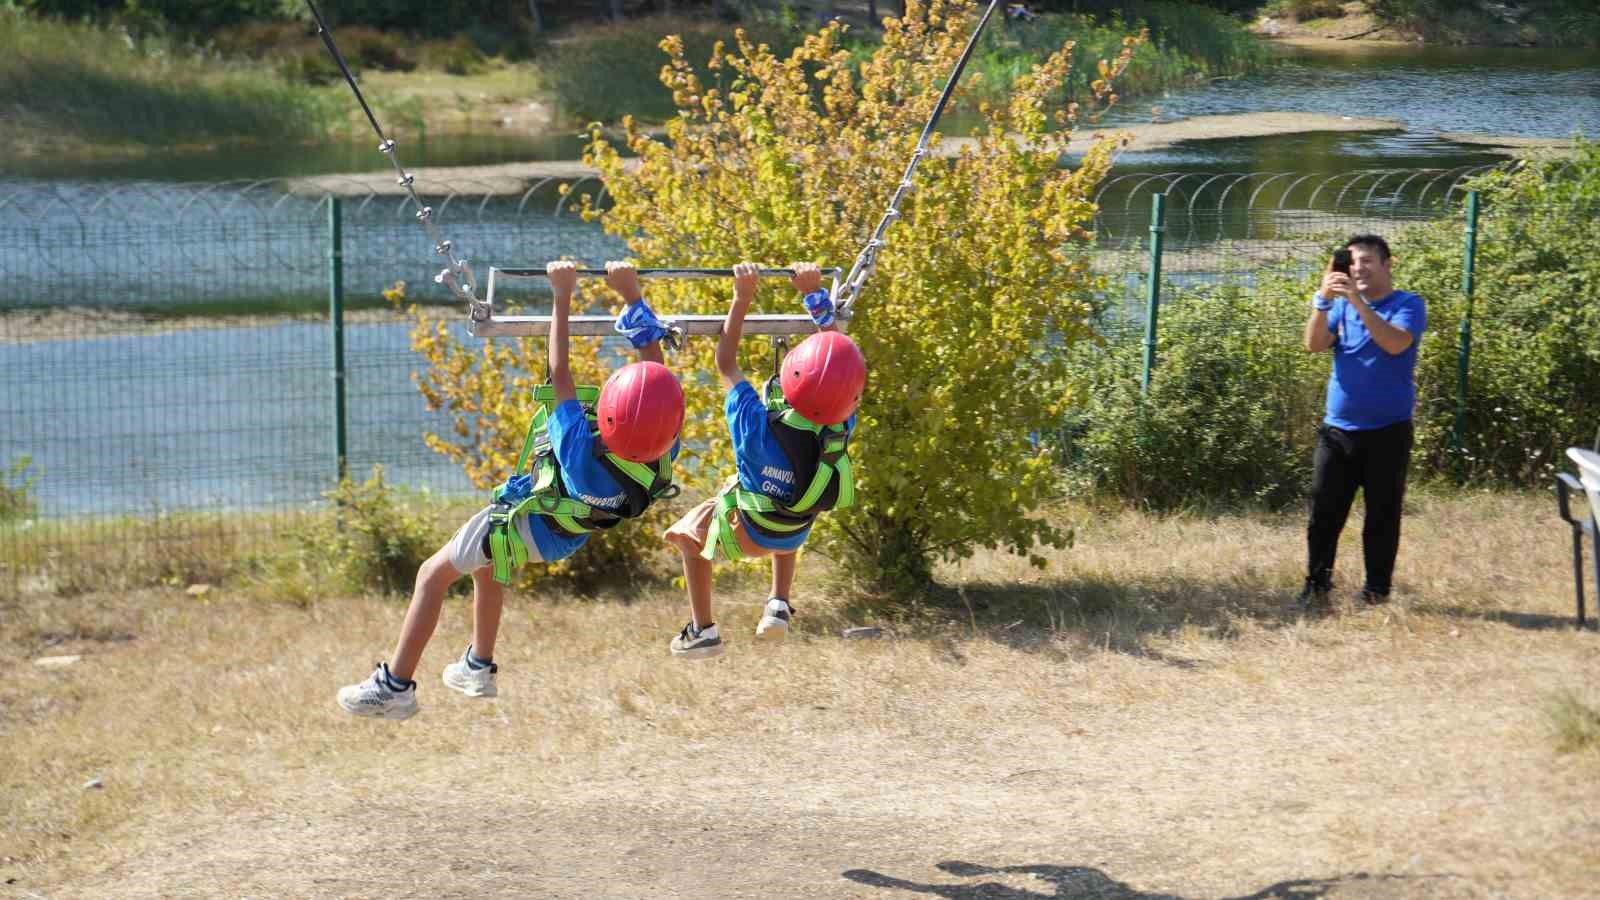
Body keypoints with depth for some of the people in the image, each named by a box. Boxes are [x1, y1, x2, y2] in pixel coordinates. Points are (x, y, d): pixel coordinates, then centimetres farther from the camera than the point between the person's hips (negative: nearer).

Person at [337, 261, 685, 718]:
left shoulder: (583, 452, -44)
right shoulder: (663, 453, -31)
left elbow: (560, 373, -34)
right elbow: (655, 361, -19)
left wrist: (563, 295, -27)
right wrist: (632, 296, -18)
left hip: (526, 522, -6)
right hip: (568, 534, 6)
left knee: (433, 575, 10)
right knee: (484, 566, 32)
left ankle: (395, 685, 13)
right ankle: (478, 668, 45)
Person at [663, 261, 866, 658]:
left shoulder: (759, 430, -39)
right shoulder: (840, 432, -31)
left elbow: (725, 364, -24)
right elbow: (840, 353, -16)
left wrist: (742, 297, -23)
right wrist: (815, 294, -12)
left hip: (744, 533, -3)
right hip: (794, 536, 3)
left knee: (687, 534, 27)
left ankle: (703, 631, 28)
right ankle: (779, 606, 30)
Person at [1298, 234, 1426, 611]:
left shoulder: (1408, 305, -3)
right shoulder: (1341, 306, 10)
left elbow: (1396, 343, -22)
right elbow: (1314, 344, -4)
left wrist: (1358, 302, -28)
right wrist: (1322, 299, -17)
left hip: (1388, 431, -3)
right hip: (1337, 430, 4)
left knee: (1383, 515, 3)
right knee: (1324, 512, 2)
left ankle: (1377, 592, 11)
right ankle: (1316, 588, 8)